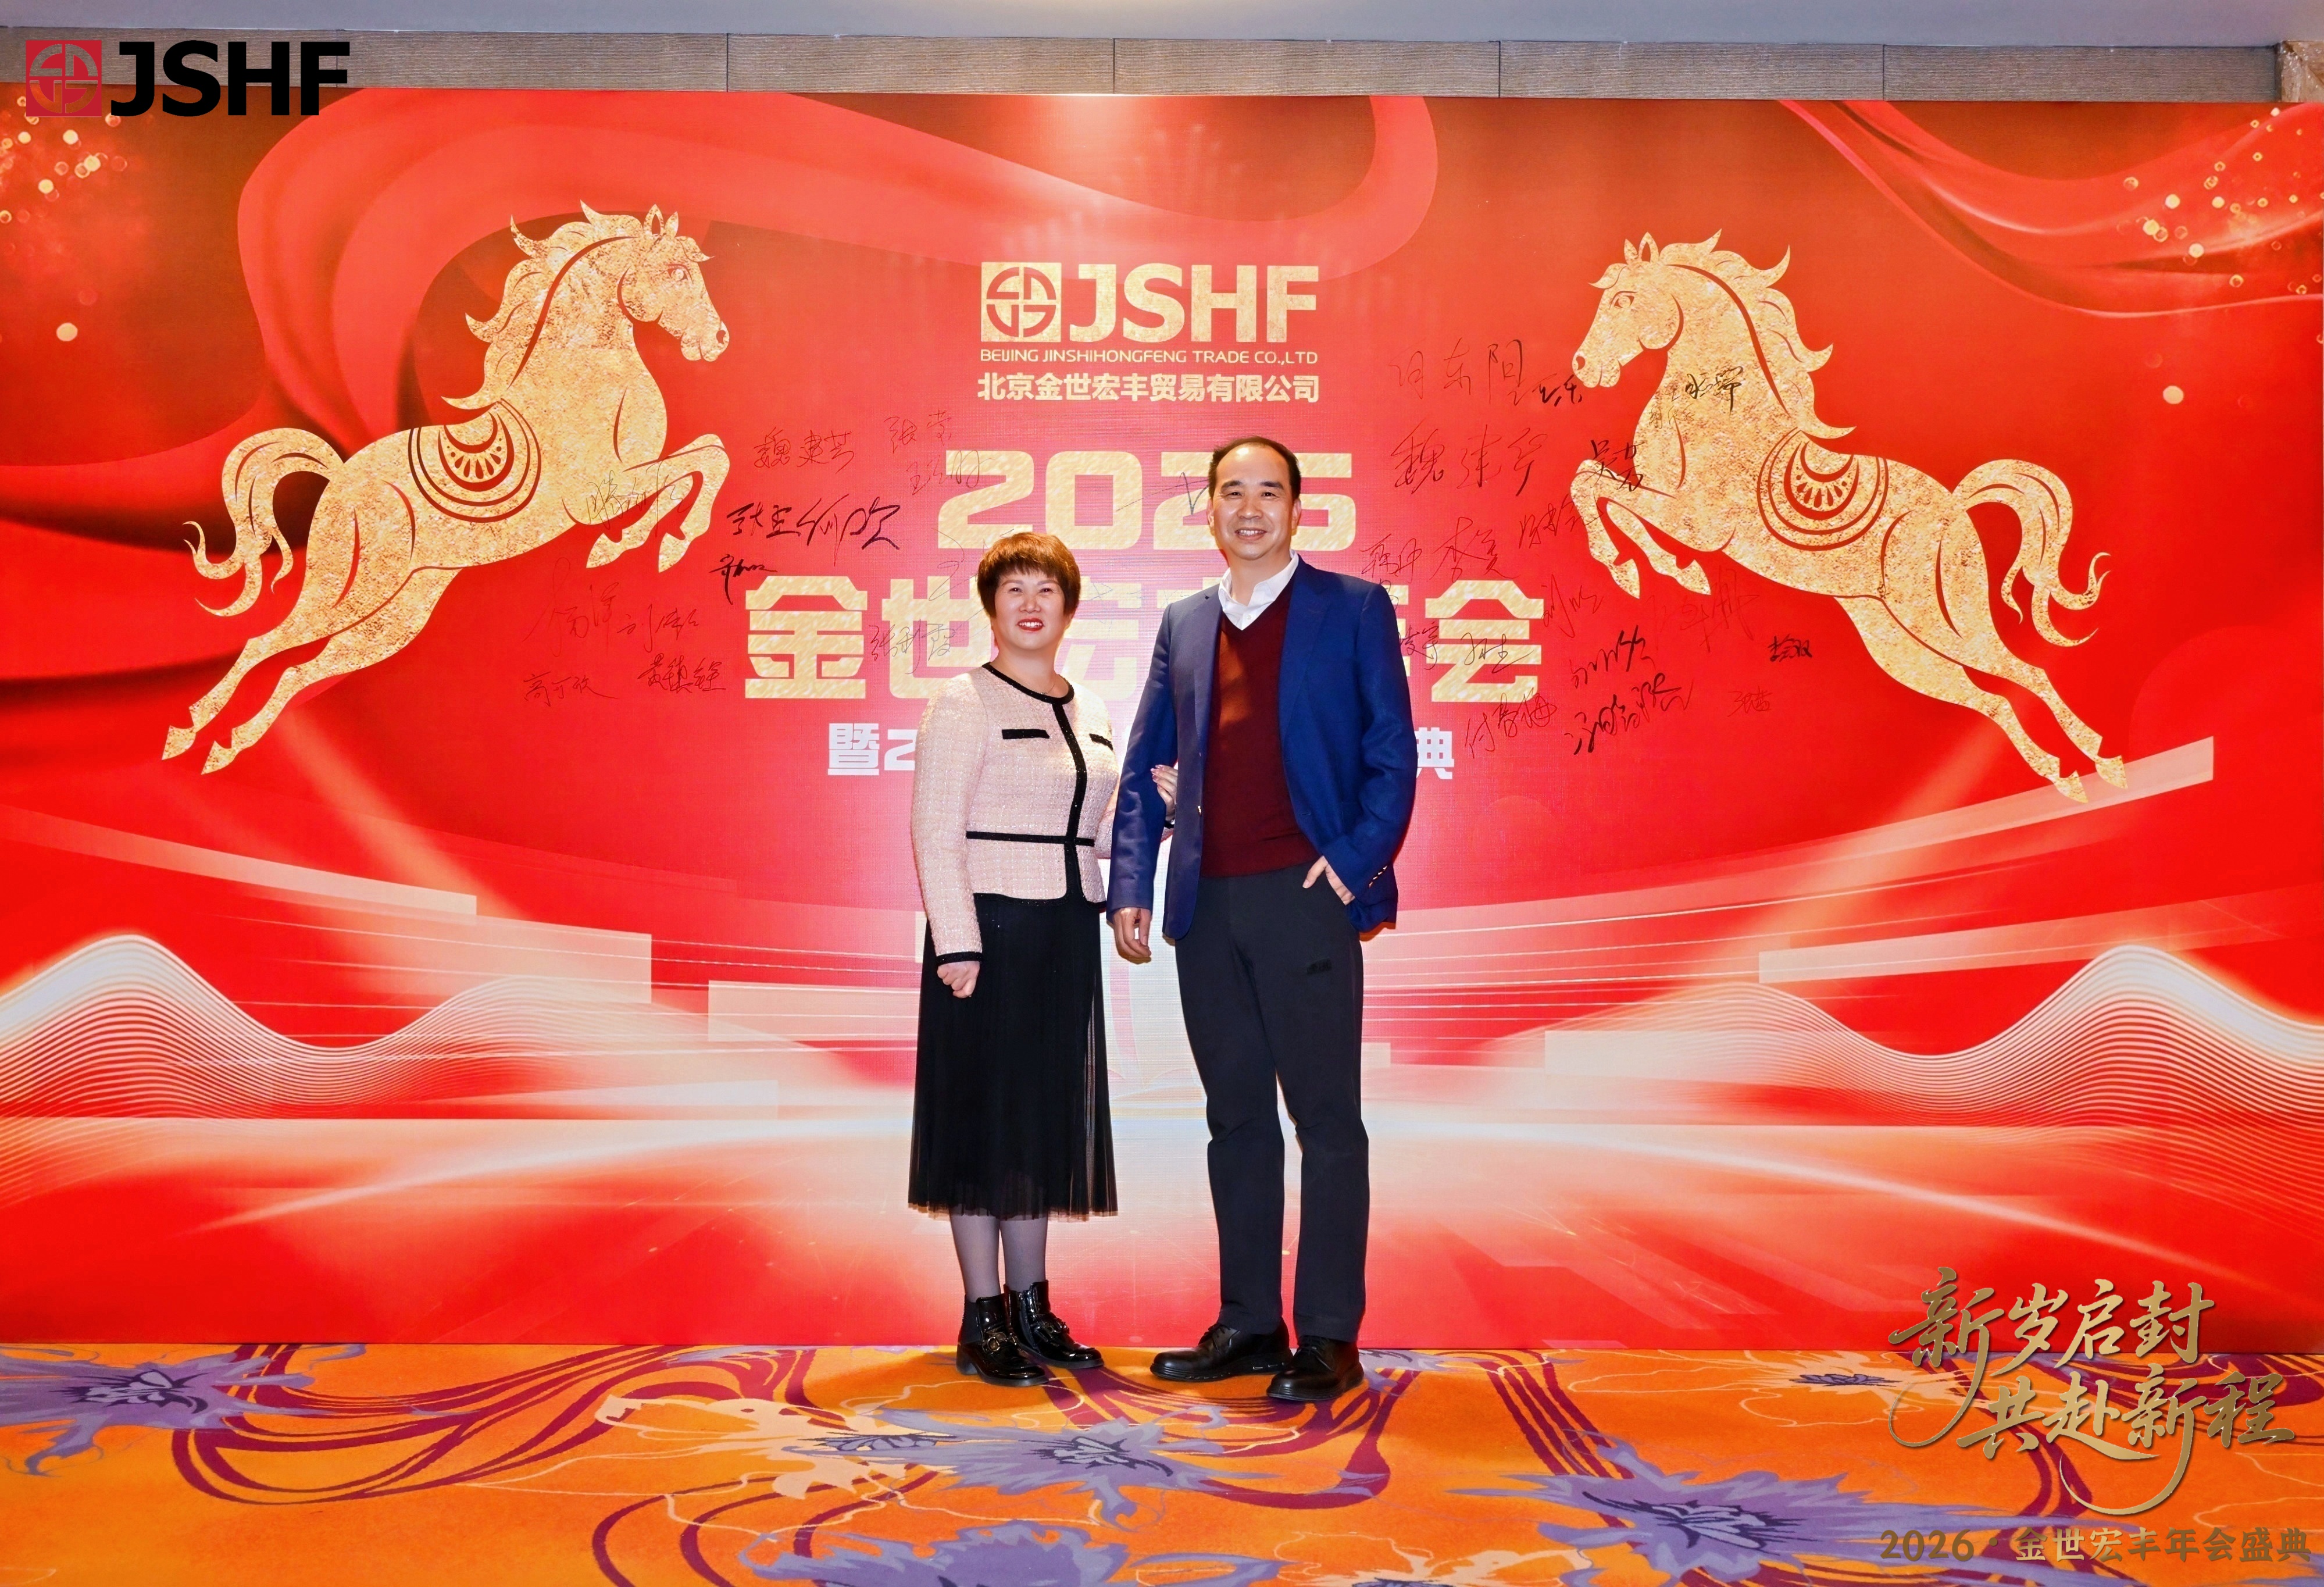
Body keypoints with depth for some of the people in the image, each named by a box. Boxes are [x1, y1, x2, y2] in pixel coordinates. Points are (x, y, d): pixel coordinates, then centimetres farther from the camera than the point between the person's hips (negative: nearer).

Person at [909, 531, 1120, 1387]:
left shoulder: (1091, 713, 14)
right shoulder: (964, 701, -6)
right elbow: (935, 830, -11)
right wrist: (956, 943, -18)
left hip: (1067, 932, 7)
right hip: (990, 928, -6)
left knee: (1048, 1118, 11)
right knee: (984, 1114, 0)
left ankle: (1033, 1308, 22)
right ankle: (983, 1320, 9)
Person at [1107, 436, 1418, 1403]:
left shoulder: (1353, 608, 4)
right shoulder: (1183, 626, 16)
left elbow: (1391, 755, 0)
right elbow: (1142, 770, 15)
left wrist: (1356, 862, -12)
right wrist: (1130, 889, 6)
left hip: (1304, 897, -5)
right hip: (1207, 905, 5)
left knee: (1326, 1117, 0)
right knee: (1235, 1117, 11)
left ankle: (1329, 1337, 7)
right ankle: (1247, 1323, 21)